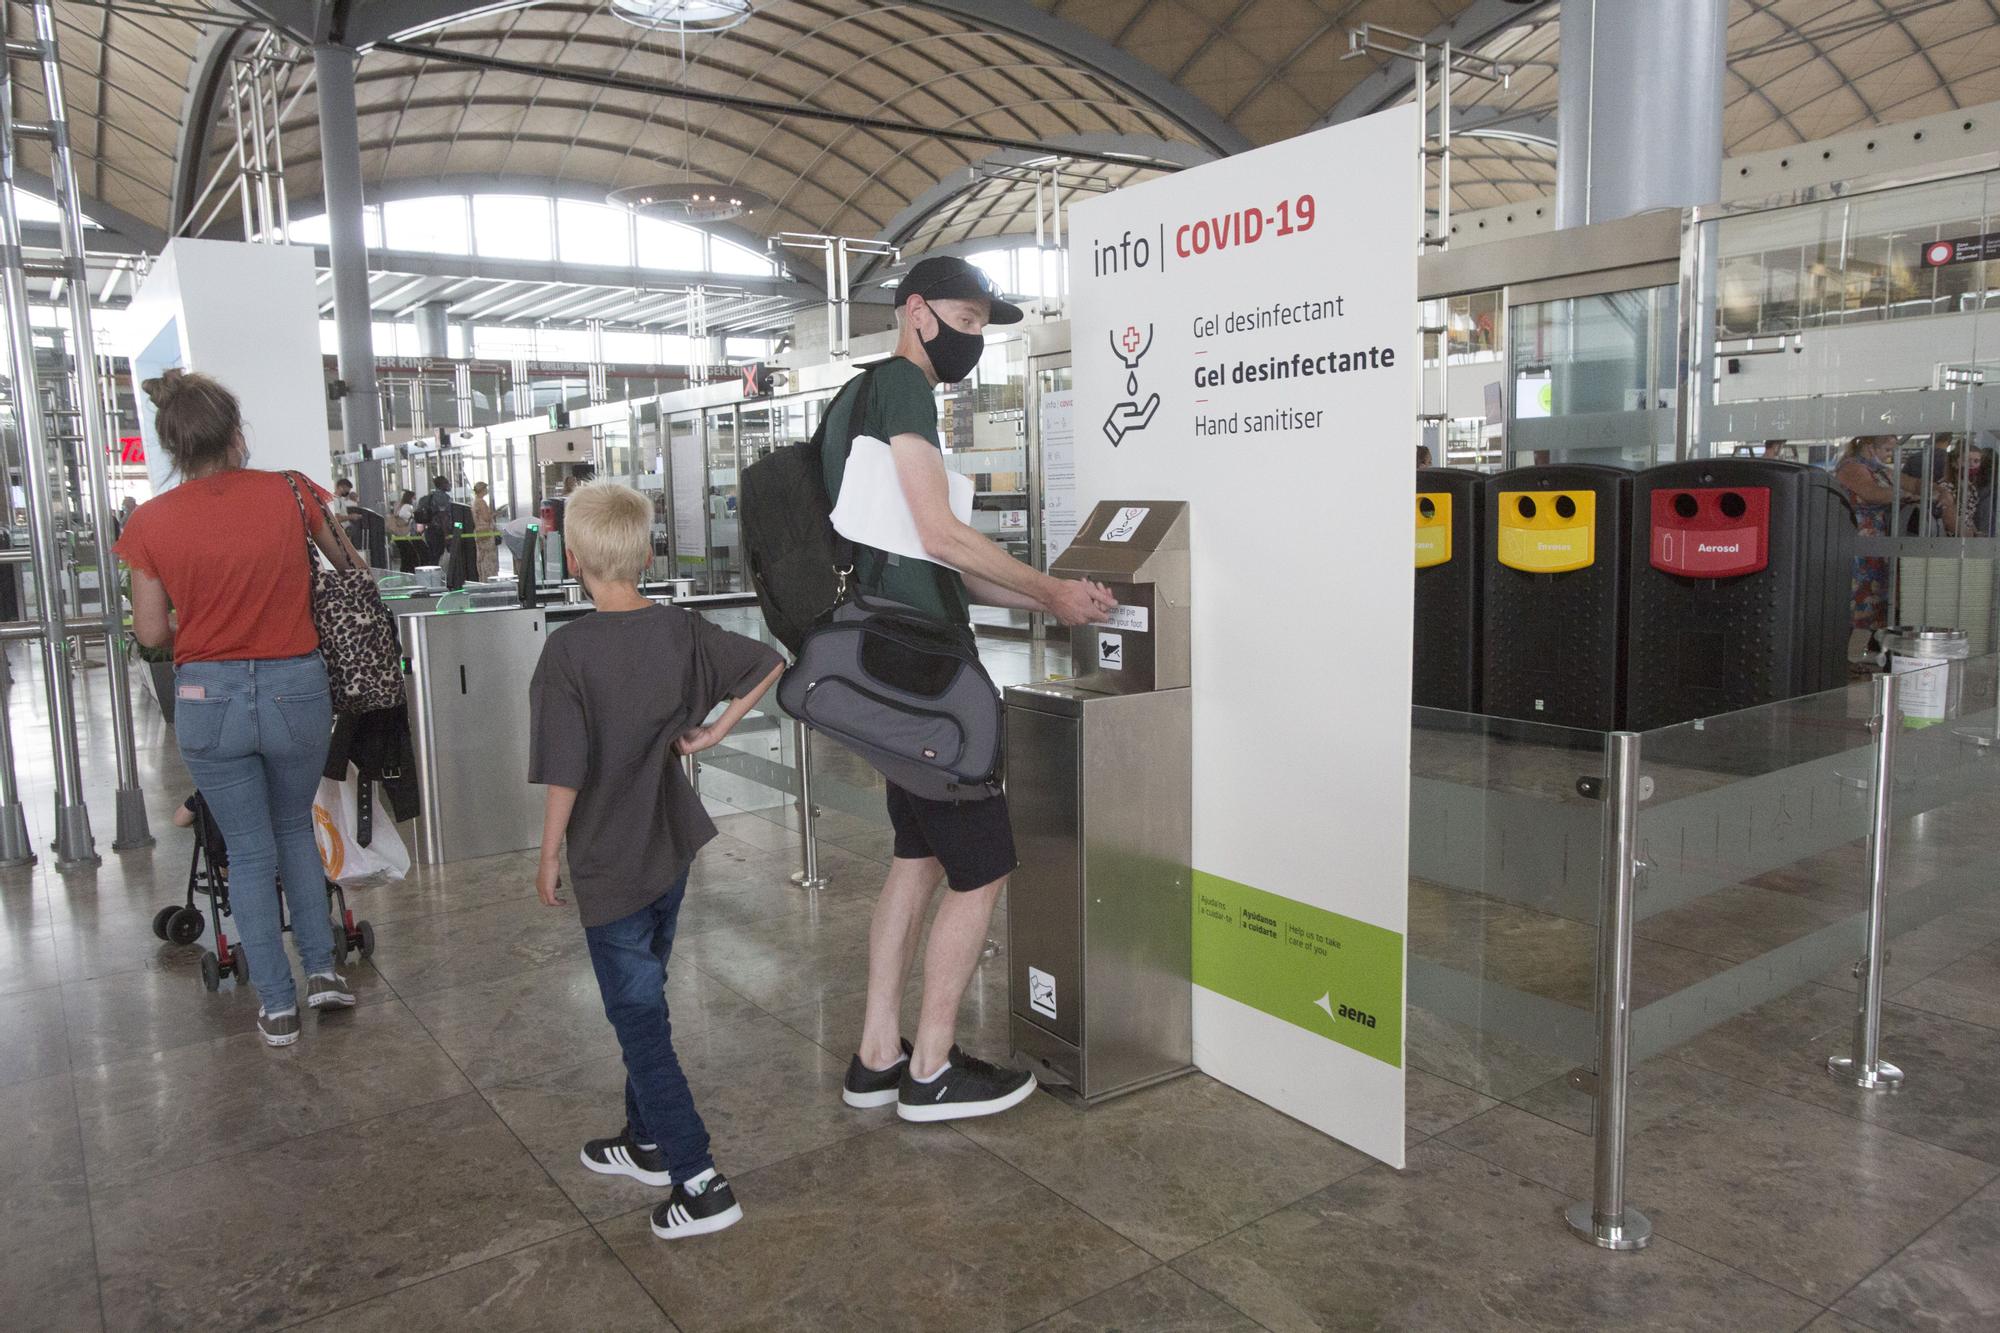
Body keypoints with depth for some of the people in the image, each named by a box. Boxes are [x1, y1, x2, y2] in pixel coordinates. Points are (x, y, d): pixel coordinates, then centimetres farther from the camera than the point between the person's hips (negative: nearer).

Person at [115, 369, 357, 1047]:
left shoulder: (150, 521, -6)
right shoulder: (289, 492, -7)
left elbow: (151, 632, -2)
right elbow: (342, 557, 13)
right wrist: (348, 560, 36)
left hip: (207, 696, 0)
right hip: (296, 690, 0)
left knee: (249, 852, 13)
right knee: (294, 828, 24)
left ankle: (278, 1005, 19)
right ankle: (322, 969, 23)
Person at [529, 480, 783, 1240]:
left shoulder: (570, 650, -19)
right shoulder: (680, 632, -2)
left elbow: (566, 773, -18)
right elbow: (768, 665, 9)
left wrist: (549, 859, -6)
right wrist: (712, 733, 6)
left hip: (608, 864, -6)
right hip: (672, 850, 6)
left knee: (638, 1018, 3)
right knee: (643, 1000, 22)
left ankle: (699, 1182, 3)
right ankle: (648, 1141, 36)